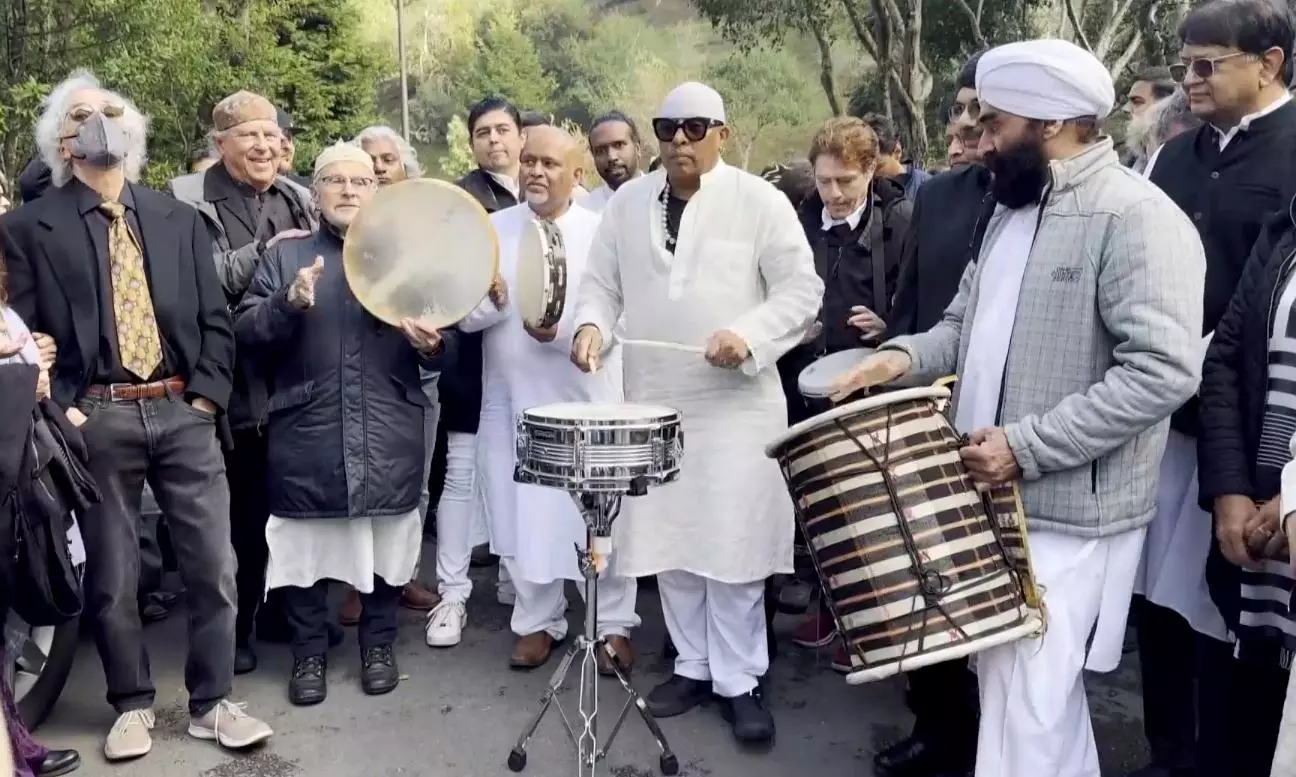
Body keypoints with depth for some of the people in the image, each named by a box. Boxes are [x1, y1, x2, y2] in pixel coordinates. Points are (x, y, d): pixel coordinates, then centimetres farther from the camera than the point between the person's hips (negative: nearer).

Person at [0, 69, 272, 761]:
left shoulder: (178, 218, 11)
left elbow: (215, 317, 9)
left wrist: (205, 396, -1)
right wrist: (60, 411, -9)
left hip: (183, 412, 2)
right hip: (96, 419, -2)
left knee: (213, 566, 3)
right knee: (111, 576, 8)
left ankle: (211, 703, 19)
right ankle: (132, 705, 27)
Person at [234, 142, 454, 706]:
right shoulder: (285, 256, 9)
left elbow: (438, 342, 12)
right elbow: (246, 334, 0)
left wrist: (432, 344, -11)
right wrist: (289, 303, -17)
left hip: (388, 437, 1)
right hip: (307, 434, 0)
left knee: (386, 545, 8)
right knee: (307, 546, 6)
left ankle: (379, 645, 26)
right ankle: (309, 653, 23)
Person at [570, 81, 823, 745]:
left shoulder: (760, 201, -3)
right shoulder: (627, 203, 9)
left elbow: (801, 289, -5)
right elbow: (601, 284, 11)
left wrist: (749, 336, -21)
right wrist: (592, 325, -10)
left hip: (735, 404, -4)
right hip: (651, 404, 4)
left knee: (732, 547, 0)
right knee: (668, 542, 11)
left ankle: (739, 680, 15)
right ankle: (693, 665, 27)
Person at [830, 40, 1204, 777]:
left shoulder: (1137, 216, -15)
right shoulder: (1014, 211, 13)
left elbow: (1163, 371, -23)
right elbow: (969, 325, 19)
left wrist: (1026, 445, -25)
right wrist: (907, 355, -2)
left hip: (1069, 513, -9)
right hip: (998, 498, 9)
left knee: (1025, 714, -3)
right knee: (1034, 693, 21)